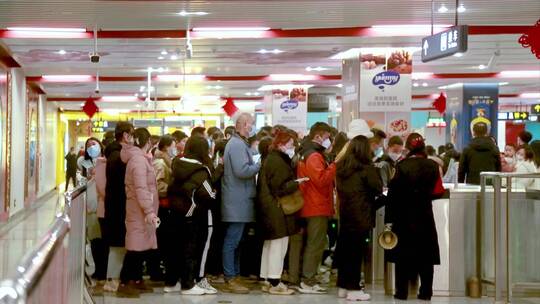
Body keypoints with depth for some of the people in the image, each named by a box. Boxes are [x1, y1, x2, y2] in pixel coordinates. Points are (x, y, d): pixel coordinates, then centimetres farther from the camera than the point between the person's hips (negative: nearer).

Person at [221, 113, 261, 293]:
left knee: (235, 240, 14)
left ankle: (234, 275, 21)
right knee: (232, 240, -7)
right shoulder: (237, 145, -16)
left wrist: (255, 165, 8)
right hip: (237, 201, -11)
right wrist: (260, 165, -11)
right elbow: (242, 171, -24)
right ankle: (230, 280, -5)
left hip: (238, 200, 11)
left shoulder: (239, 143, 18)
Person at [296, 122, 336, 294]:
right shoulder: (314, 156, -14)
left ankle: (307, 279, 19)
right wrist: (335, 165, -23)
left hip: (312, 207, 11)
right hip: (318, 208, -10)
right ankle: (308, 282, -5)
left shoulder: (307, 154, 18)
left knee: (312, 244, 14)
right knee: (316, 244, -7)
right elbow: (321, 179, -25)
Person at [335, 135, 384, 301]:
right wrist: (376, 172, 5)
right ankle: (353, 289, -2)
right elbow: (378, 189, -7)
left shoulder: (340, 167, 6)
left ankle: (343, 286, 19)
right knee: (357, 252, -3)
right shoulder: (367, 169, -13)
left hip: (344, 214, 6)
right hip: (361, 216, -6)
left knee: (344, 250, 12)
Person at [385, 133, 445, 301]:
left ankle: (402, 291, 5)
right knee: (425, 255, 9)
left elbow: (393, 193, -11)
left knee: (403, 254, 5)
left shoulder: (401, 166, -10)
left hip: (403, 217, -2)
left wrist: (389, 218, -9)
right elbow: (438, 191, -2)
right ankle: (425, 291, 8)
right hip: (425, 216, 2)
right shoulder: (432, 166, -4)